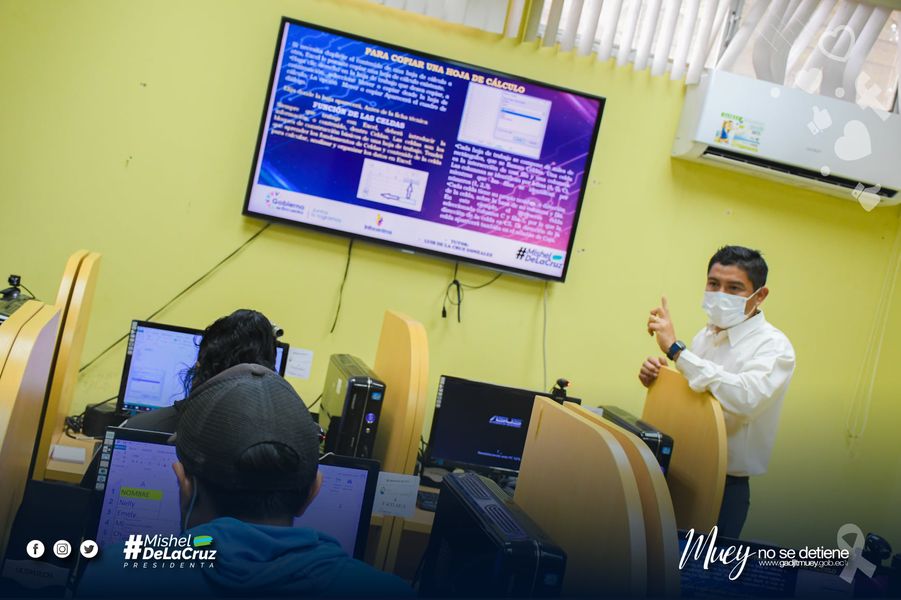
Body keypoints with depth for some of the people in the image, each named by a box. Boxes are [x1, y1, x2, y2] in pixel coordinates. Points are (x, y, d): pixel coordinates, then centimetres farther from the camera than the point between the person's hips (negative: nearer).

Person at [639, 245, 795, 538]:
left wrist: (675, 348, -32)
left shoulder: (773, 346, -14)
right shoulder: (707, 334, 7)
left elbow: (744, 399, -34)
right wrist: (657, 380, -4)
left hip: (724, 486, -6)